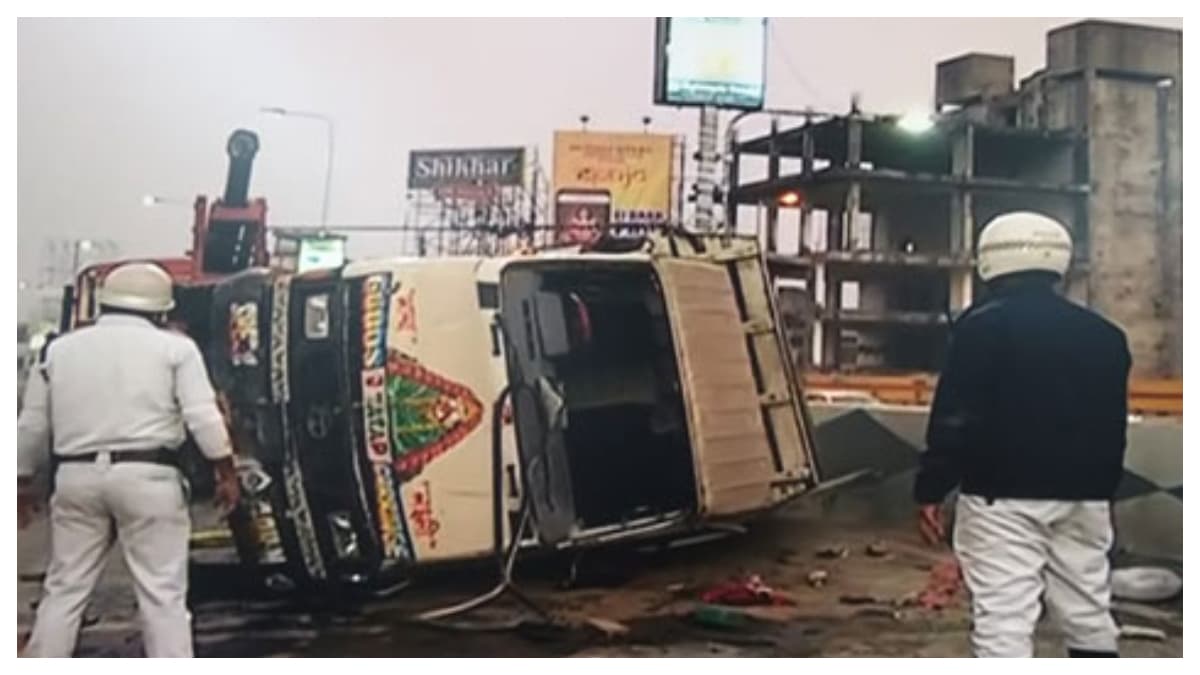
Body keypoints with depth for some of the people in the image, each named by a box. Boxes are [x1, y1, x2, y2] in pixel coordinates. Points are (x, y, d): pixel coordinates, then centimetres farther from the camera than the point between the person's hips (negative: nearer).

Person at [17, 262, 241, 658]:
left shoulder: (60, 349, 14)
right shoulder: (174, 348, 3)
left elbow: (32, 426, 16)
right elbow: (203, 418, -5)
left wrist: (24, 482, 25)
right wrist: (226, 472, 2)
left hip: (77, 476, 4)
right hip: (147, 476, -4)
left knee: (64, 588, 14)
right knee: (162, 593, 0)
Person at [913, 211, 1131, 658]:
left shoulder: (982, 326, -8)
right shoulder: (1103, 334, 11)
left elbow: (955, 419, -14)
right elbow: (1112, 426, 17)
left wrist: (930, 489, -8)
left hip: (1002, 494, -6)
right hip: (1083, 497, 6)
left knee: (1003, 618, -5)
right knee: (1088, 614, 16)